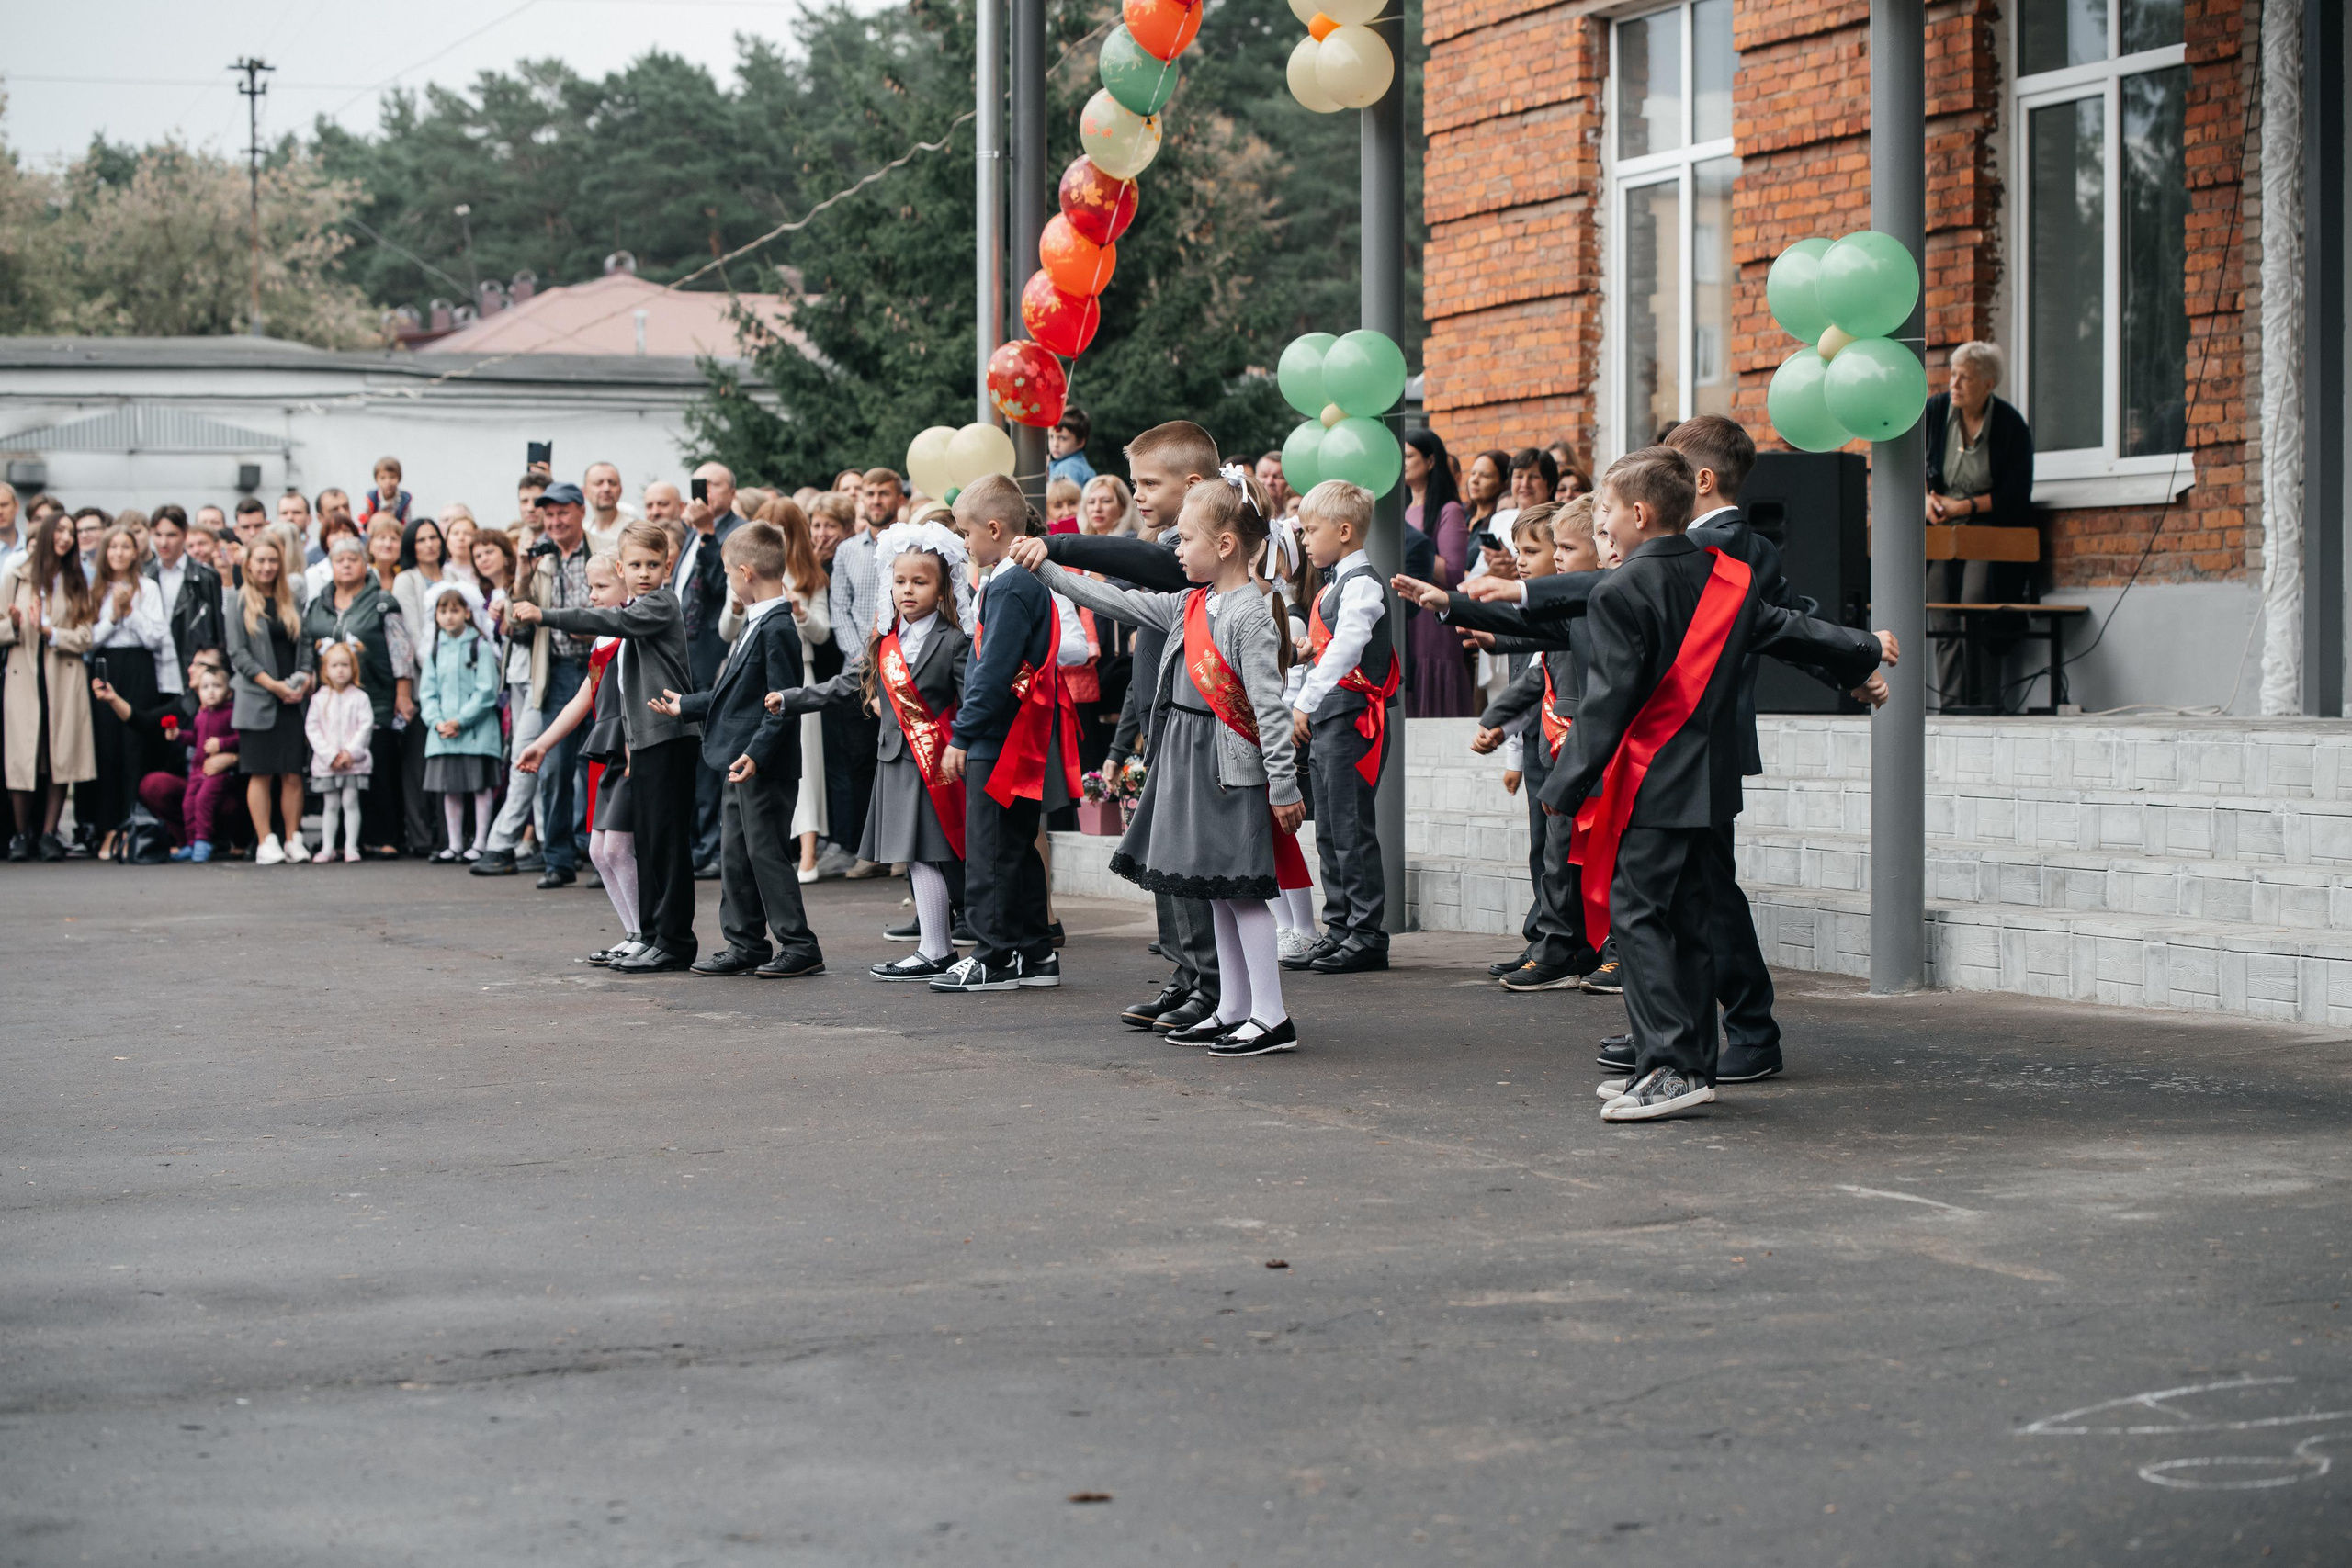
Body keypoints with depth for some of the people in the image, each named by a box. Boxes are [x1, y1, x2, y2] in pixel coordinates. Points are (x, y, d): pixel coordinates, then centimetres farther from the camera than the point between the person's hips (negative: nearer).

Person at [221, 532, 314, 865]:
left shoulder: (291, 601, 13)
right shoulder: (240, 604, 2)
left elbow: (306, 645, 12)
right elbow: (238, 653, -4)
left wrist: (303, 680, -6)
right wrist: (272, 684, -12)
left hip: (293, 701, 3)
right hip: (257, 700, -3)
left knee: (293, 773, 0)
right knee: (261, 773, -2)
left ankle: (293, 840, 6)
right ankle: (265, 842, 1)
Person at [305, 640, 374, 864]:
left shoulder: (359, 698, 0)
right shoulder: (319, 699, 3)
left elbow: (366, 727, -5)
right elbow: (312, 728, -1)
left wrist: (351, 753, -13)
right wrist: (330, 755, -10)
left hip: (354, 762, -2)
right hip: (326, 762, 2)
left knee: (350, 802, -3)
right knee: (330, 805, 7)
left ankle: (351, 847, 1)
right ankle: (327, 848, 10)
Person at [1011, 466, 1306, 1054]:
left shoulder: (1251, 613, -15)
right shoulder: (1190, 606, 12)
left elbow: (1269, 703, -18)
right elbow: (1122, 602, 19)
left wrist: (1283, 785, -19)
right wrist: (1047, 569, 17)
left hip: (1231, 768, -9)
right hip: (1191, 763, 9)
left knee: (1241, 889, -8)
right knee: (1220, 892, 13)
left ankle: (1271, 1017, -4)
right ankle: (1233, 1011, 19)